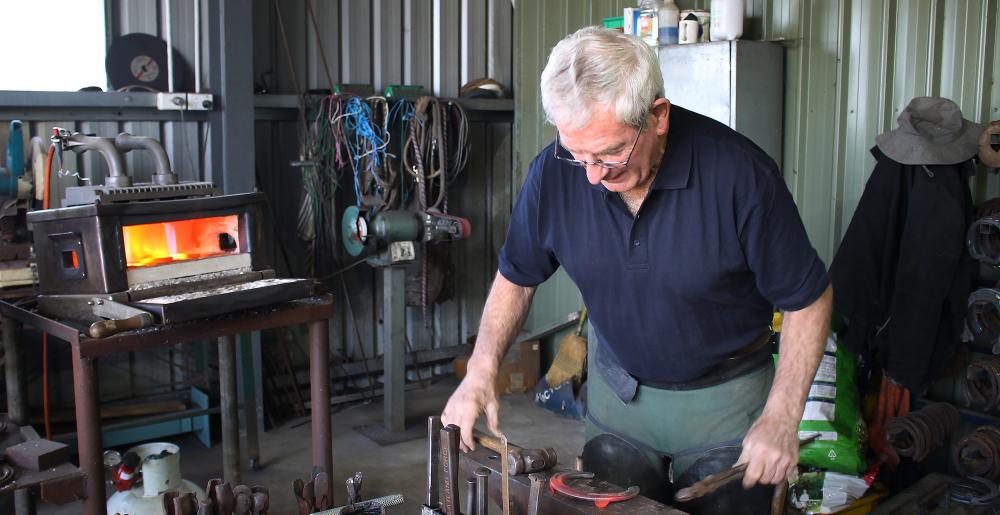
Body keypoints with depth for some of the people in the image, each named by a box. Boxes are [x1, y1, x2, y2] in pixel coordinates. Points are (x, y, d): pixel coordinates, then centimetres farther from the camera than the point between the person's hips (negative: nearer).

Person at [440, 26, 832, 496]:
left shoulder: (740, 174, -26)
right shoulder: (554, 172, -16)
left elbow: (808, 299, -13)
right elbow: (516, 277, 0)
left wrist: (780, 421, -19)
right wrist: (480, 372, -12)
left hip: (723, 400, -3)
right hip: (615, 389, 3)